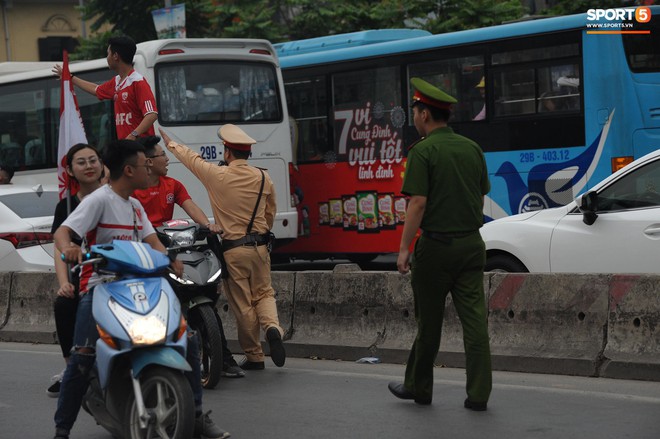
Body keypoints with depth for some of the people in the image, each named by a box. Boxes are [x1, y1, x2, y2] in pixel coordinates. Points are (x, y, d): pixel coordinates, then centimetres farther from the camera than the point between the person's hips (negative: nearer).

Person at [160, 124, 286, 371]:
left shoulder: (217, 176, -8)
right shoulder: (263, 178, 2)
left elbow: (191, 158, 9)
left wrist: (170, 143, 27)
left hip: (233, 249, -3)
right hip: (259, 246, 3)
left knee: (242, 303, 4)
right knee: (263, 293, 16)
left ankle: (254, 356, 10)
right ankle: (272, 326, -14)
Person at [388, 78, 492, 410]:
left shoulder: (423, 151, -11)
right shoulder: (472, 149, 8)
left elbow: (418, 203, -16)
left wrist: (403, 248, -12)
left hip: (435, 246, -5)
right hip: (471, 244, 5)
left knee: (429, 321, 8)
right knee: (474, 319, 0)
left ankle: (419, 387, 21)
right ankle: (478, 393, -3)